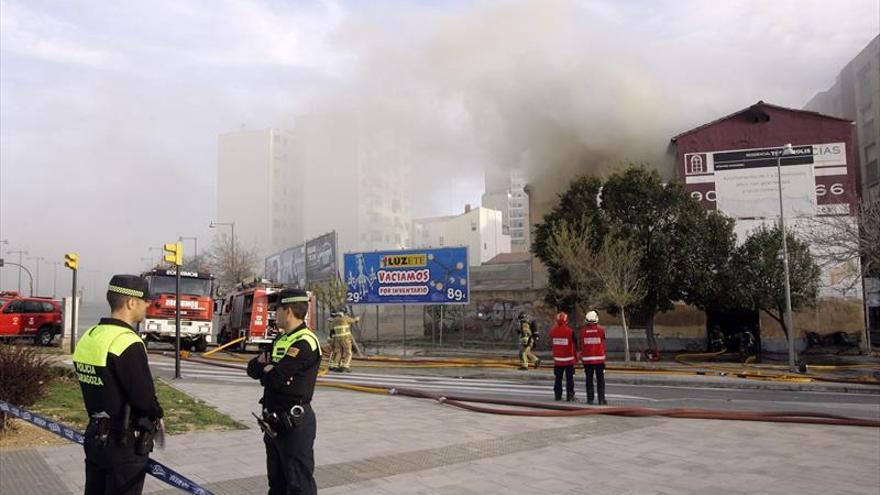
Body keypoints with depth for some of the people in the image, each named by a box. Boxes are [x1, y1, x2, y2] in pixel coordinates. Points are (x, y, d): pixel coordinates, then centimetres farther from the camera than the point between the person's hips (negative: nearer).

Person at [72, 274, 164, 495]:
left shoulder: (88, 337, 5)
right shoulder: (128, 344, -23)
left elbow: (95, 390, 11)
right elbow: (144, 398, -23)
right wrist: (157, 415, -3)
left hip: (94, 436, 8)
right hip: (124, 444, -8)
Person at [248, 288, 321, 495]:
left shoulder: (305, 343, -19)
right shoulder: (280, 339, 12)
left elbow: (273, 378, -24)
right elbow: (252, 369, 9)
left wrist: (266, 369, -2)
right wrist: (267, 365, -12)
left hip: (295, 423, -9)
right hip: (274, 421, 10)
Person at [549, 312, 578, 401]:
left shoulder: (552, 331, -3)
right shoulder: (570, 331, -13)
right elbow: (574, 345, -5)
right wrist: (576, 357, 8)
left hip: (557, 359, 3)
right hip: (569, 359, -3)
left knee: (558, 378, 11)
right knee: (569, 378, 4)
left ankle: (557, 395, 15)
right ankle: (569, 396, 5)